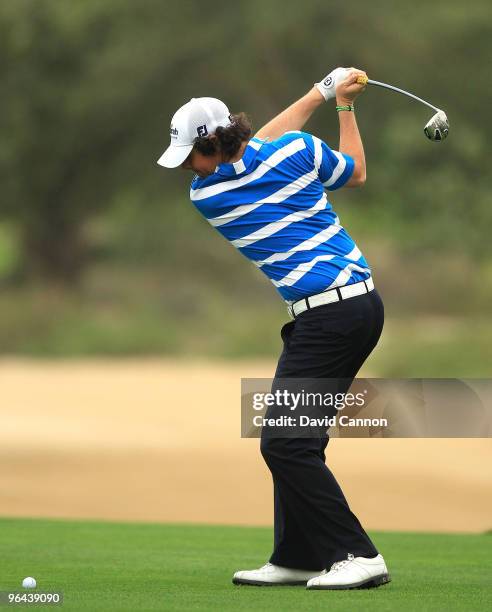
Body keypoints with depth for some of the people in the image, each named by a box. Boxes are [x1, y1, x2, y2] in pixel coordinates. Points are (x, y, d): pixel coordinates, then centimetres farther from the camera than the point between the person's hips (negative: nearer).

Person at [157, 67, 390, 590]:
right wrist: (341, 102, 28)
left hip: (325, 318, -8)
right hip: (364, 300, 8)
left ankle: (356, 555, -10)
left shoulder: (206, 196, -5)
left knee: (285, 444, -6)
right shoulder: (296, 150, 2)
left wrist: (322, 93, 18)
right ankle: (296, 558, 15)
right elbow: (356, 173, 20)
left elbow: (260, 143, 12)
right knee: (296, 439, 13)